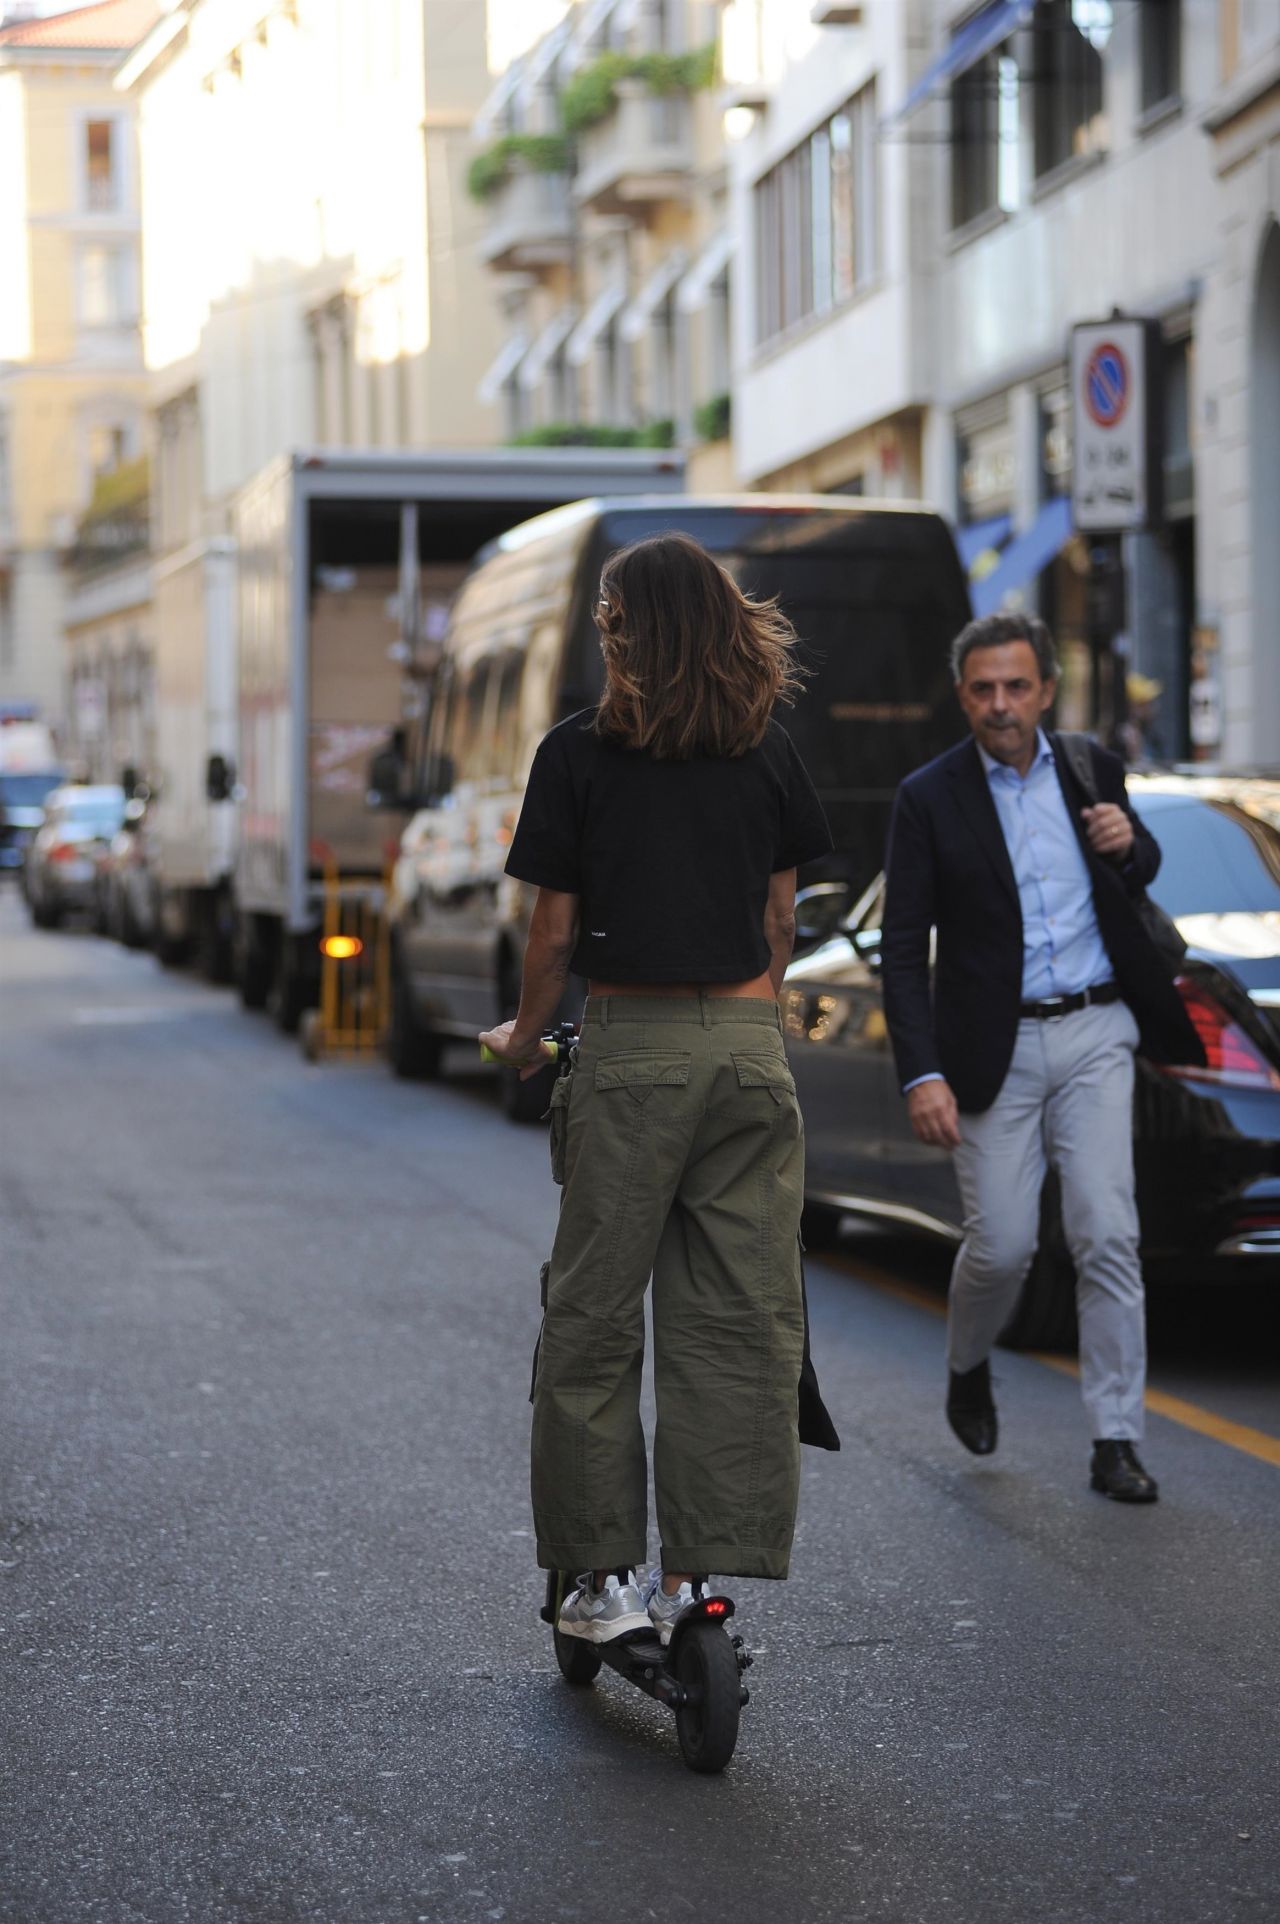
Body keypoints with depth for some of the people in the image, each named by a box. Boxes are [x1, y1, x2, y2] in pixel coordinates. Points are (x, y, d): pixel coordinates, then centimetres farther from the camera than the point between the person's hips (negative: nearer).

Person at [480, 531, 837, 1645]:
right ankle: (692, 1576, 8)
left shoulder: (580, 756, -4)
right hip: (752, 1050, 3)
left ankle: (608, 1575, 8)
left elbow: (556, 936, -2)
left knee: (593, 1320, 7)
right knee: (739, 1323, 6)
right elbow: (780, 917, 11)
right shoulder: (767, 753, 5)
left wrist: (524, 1038, 15)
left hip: (632, 1051, -3)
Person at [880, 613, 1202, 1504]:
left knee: (1108, 1236, -4)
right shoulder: (929, 798, -5)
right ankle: (968, 1368, 32)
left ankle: (1116, 1441, 2)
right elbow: (904, 950, -6)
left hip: (1093, 1036, 2)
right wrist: (922, 1075, -16)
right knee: (1002, 1244, -1)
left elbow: (1141, 874, 21)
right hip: (995, 1051, -2)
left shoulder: (1092, 768, 5)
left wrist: (1130, 843, -4)